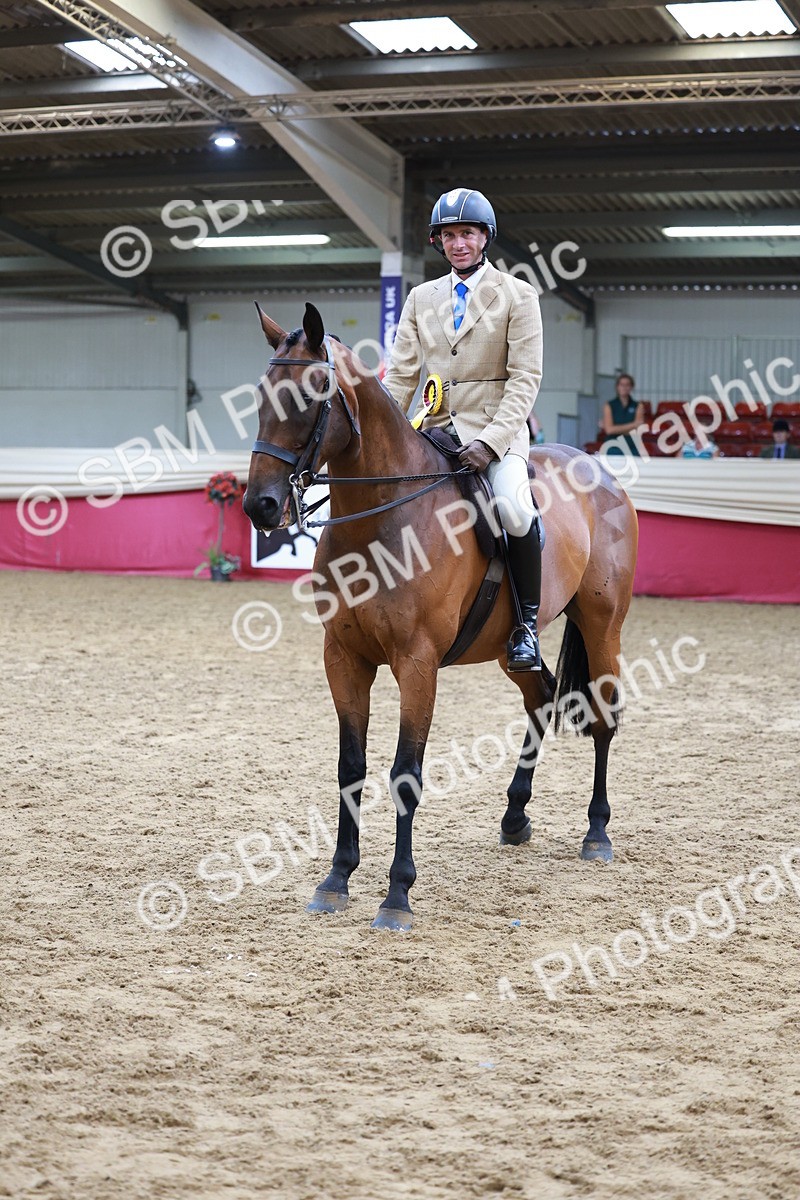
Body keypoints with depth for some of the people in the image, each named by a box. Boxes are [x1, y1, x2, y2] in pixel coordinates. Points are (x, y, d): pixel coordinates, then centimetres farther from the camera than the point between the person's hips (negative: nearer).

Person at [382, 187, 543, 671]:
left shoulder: (517, 295, 2)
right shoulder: (422, 298, 14)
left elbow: (525, 378, -6)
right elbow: (402, 375, 10)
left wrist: (490, 441, -19)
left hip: (497, 431, -5)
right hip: (434, 431, 5)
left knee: (514, 508, -32)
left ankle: (527, 623, -14)